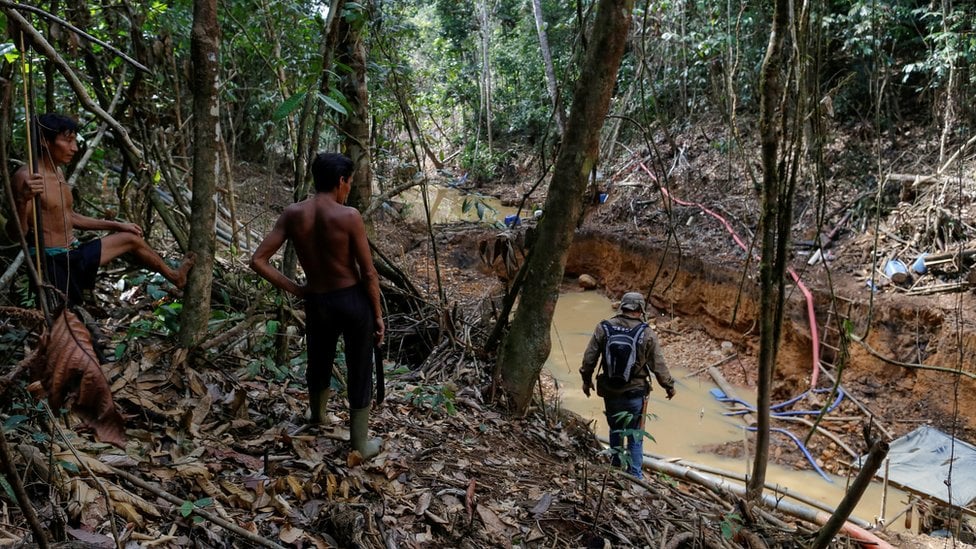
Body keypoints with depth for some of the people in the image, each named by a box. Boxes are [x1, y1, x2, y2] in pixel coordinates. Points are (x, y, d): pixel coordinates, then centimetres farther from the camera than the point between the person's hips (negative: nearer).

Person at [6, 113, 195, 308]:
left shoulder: (58, 172, 11)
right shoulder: (26, 177, -18)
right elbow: (16, 234, -24)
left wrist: (117, 225, 25)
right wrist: (22, 200, -44)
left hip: (75, 254, 10)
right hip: (51, 263, -9)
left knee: (132, 238, 19)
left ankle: (175, 277, 41)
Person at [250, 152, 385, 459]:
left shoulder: (292, 214, -6)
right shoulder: (348, 216, -17)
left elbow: (258, 261, -8)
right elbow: (369, 273, -14)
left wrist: (293, 289, 0)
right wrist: (378, 314, -2)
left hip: (317, 302, 4)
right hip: (353, 300, -4)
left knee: (318, 363, 28)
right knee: (359, 372, 11)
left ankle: (317, 415, 56)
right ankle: (360, 445, 25)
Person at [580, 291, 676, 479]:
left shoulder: (604, 328, -5)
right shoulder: (647, 333, -10)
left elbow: (589, 358, -1)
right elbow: (658, 365, -4)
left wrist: (586, 379, 14)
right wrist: (669, 386, 12)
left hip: (610, 392, 2)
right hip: (635, 393, -2)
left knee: (615, 429, 21)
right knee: (635, 435, 10)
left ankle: (616, 467, 32)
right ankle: (635, 475, 15)